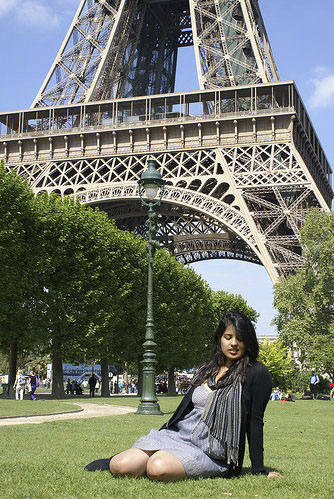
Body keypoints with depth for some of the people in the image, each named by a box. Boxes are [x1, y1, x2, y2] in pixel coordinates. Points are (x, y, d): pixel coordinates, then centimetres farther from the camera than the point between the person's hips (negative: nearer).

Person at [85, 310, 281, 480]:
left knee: (159, 469, -34)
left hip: (210, 453, -5)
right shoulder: (206, 370, 17)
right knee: (121, 467, -18)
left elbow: (255, 422, -1)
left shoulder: (257, 373, -1)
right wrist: (160, 437, 19)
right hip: (178, 435, 5)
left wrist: (259, 470, -1)